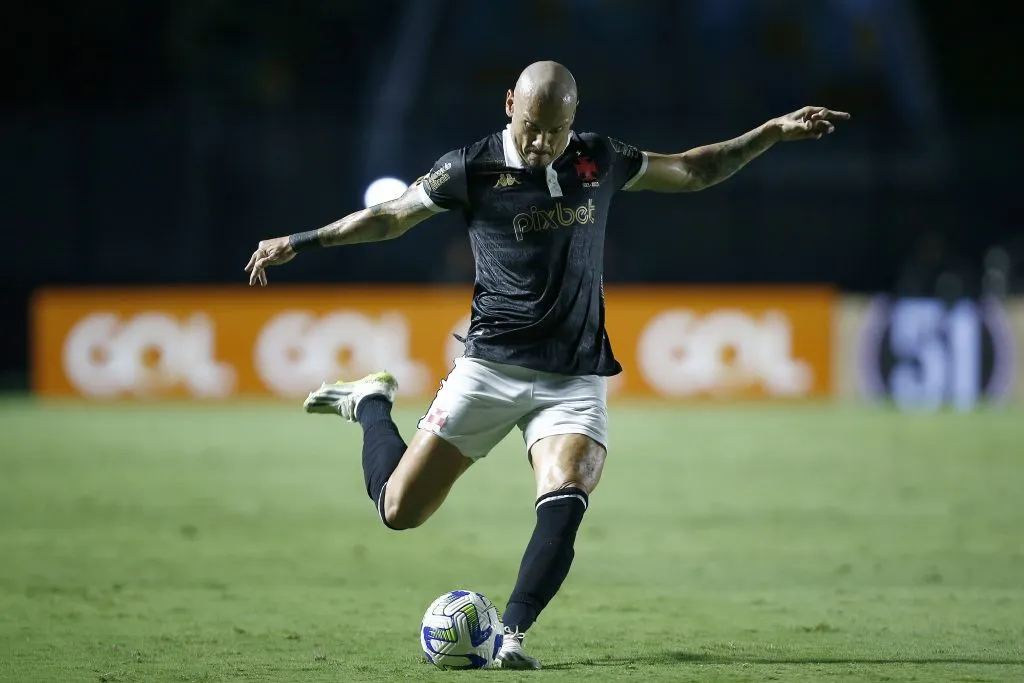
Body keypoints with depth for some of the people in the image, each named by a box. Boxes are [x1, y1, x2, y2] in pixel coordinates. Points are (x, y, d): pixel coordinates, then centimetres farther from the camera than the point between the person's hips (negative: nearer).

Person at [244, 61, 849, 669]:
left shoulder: (599, 160, 5)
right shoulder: (473, 168, -4)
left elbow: (694, 171, 18)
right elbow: (390, 217, 7)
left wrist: (775, 132, 15)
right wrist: (299, 243, 4)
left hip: (575, 379, 2)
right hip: (492, 367, -1)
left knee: (565, 504, -25)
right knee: (400, 510, -2)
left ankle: (509, 636, -19)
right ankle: (371, 403, 28)